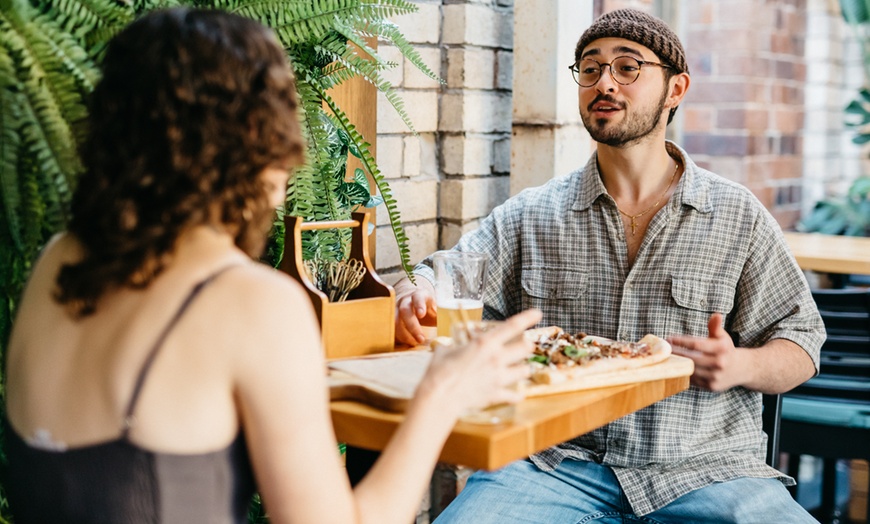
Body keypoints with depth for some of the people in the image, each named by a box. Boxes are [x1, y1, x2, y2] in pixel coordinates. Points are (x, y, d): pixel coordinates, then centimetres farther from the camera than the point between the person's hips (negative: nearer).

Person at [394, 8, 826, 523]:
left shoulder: (738, 216, 6)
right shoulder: (530, 216, 10)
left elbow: (801, 342, 9)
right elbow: (442, 282, 9)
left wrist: (740, 366, -12)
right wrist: (414, 298, -15)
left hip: (702, 468, 1)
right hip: (558, 461, 0)